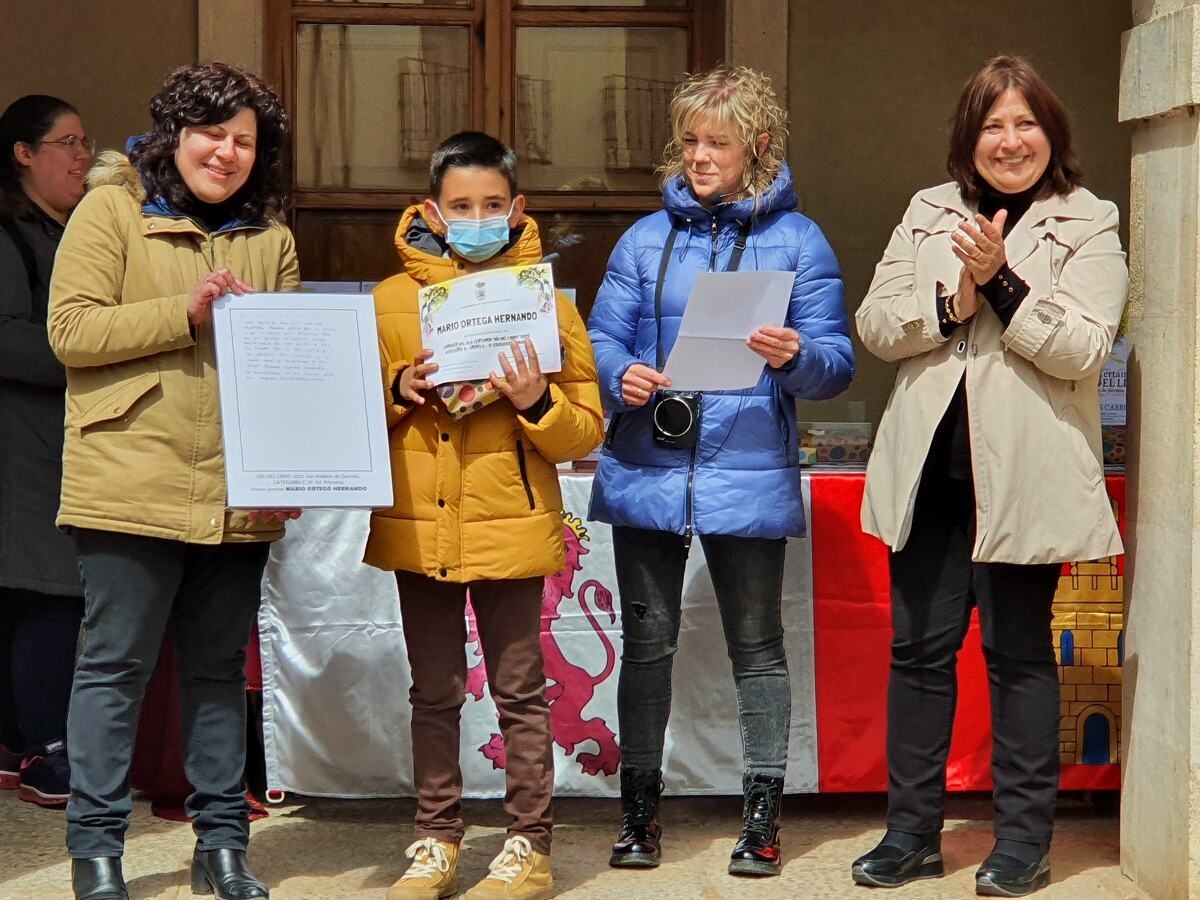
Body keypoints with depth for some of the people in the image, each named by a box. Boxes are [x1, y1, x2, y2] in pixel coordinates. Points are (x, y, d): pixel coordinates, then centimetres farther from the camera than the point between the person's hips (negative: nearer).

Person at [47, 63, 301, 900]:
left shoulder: (270, 238, 13)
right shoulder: (110, 211, 0)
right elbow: (71, 329, -9)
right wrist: (184, 315, -17)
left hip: (239, 494, 5)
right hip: (133, 485, -4)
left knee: (221, 670, 12)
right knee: (115, 667, 1)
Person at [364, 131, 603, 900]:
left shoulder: (546, 302, 2)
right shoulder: (392, 300, 6)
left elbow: (586, 432, 0)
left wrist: (537, 402, -18)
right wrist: (398, 391, -9)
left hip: (510, 527, -2)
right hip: (418, 527, 2)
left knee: (520, 692, 3)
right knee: (434, 694, 11)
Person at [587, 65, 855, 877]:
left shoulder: (796, 241, 2)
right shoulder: (647, 238, 12)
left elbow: (838, 361, -2)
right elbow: (601, 339, 8)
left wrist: (795, 357, -24)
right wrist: (622, 376, -14)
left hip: (747, 472, -3)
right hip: (647, 468, 3)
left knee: (756, 645, 4)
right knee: (647, 641, 8)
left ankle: (763, 816, 12)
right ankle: (641, 809, 17)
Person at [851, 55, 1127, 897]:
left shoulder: (1089, 226, 0)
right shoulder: (929, 213, 12)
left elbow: (1082, 347, -12)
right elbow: (875, 324, 4)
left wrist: (1002, 281, -21)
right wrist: (951, 304, -13)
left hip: (1024, 472, -4)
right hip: (931, 464, 4)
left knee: (1019, 651, 4)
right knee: (919, 645, 7)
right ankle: (913, 831, 18)